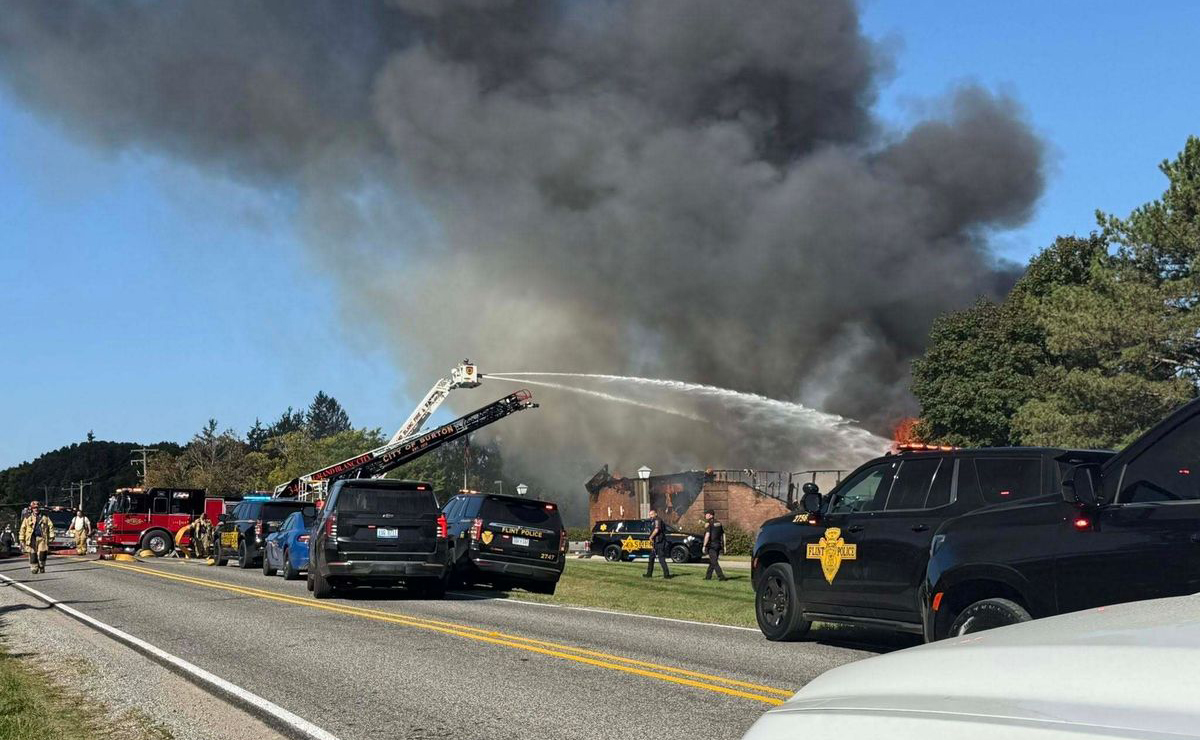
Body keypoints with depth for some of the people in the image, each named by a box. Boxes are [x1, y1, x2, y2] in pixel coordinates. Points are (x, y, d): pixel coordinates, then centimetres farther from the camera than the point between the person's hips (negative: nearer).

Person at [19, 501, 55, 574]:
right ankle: (34, 569, 5)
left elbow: (50, 526, 11)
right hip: (32, 539, 0)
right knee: (33, 555, -2)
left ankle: (42, 568, 8)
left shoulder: (45, 517, 11)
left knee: (42, 554, -7)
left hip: (42, 538, 0)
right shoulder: (28, 518, 9)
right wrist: (22, 540, 3)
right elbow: (23, 529, 8)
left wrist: (51, 536, 1)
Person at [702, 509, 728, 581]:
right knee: (712, 562, 16)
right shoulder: (719, 523, 13)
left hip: (711, 545, -7)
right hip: (718, 545, 7)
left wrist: (704, 546, -15)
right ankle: (708, 576, 21)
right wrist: (724, 546, 16)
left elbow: (707, 535, -18)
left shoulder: (708, 524, -10)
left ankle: (721, 576, -15)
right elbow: (723, 535, 13)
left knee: (714, 562, -6)